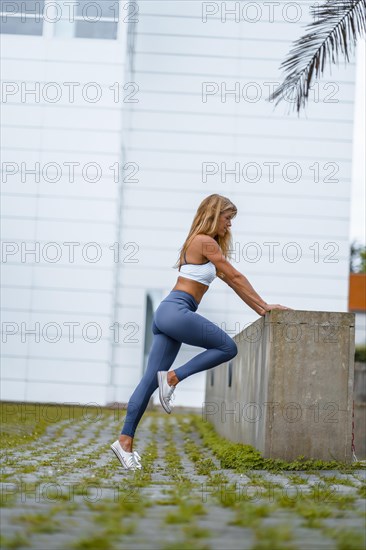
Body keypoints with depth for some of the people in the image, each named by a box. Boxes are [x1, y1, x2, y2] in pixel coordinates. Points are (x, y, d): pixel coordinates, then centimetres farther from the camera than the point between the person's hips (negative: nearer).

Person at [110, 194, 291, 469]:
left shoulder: (202, 243, 25)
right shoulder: (206, 242, -5)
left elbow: (230, 280, 26)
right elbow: (236, 277, -3)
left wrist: (260, 309, 25)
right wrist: (264, 305, 4)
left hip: (167, 313, 10)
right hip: (177, 311, -10)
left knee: (151, 379, 3)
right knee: (228, 348, -1)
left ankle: (125, 440, -3)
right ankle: (172, 377, -6)